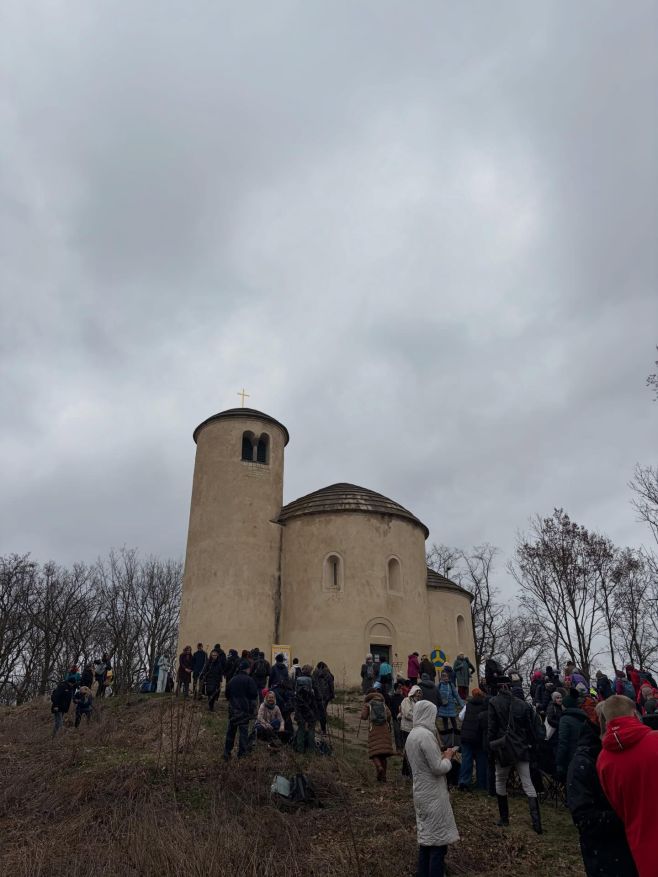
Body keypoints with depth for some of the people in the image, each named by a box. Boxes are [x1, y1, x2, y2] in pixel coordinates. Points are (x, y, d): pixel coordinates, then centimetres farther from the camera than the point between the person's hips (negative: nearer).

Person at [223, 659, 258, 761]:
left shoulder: (232, 680, 4)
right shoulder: (249, 680, -13)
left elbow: (227, 694, 9)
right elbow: (254, 694, -15)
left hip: (233, 709, 5)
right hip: (245, 710, -5)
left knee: (231, 730, 13)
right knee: (244, 730, 4)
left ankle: (227, 752, 16)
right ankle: (242, 753, 6)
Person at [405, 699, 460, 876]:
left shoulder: (412, 735, 7)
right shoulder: (426, 735, -23)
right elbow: (439, 768, -21)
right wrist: (448, 757, -3)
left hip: (421, 793, 9)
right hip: (433, 795, -9)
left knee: (426, 838, 19)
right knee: (438, 841, 1)